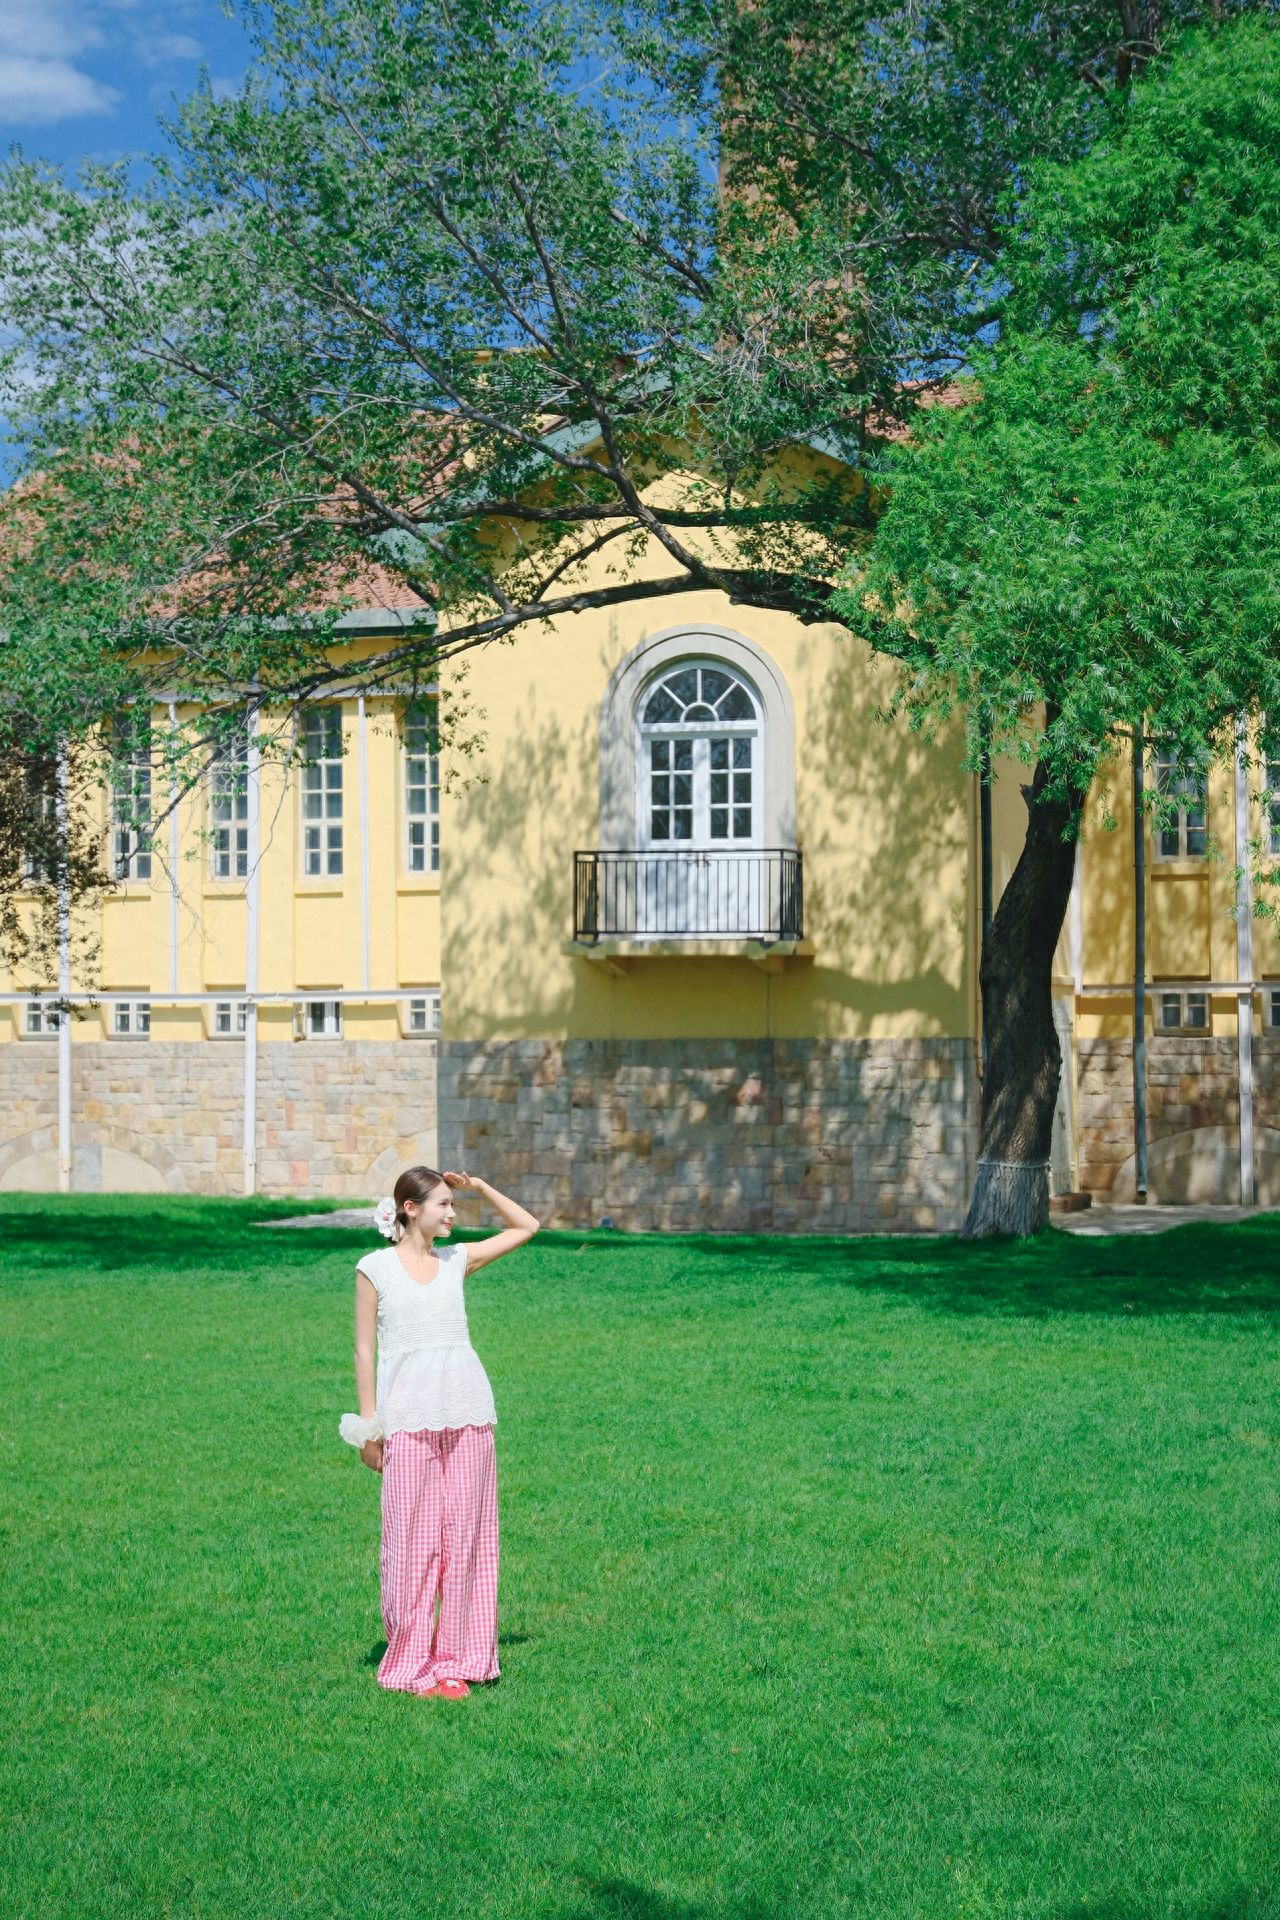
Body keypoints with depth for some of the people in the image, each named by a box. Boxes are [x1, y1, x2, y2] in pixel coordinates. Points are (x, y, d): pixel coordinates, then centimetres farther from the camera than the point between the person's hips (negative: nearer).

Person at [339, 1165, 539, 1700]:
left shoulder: (457, 1260, 11)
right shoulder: (375, 1268, 2)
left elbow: (526, 1227, 19)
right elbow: (364, 1347, 2)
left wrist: (479, 1186, 9)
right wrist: (367, 1424, -1)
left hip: (467, 1413, 4)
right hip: (408, 1418, -3)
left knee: (465, 1534, 5)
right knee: (412, 1538, -1)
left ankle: (457, 1657, 13)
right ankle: (410, 1661, 9)